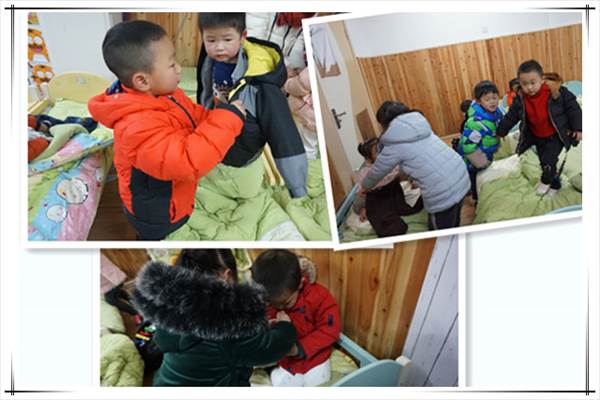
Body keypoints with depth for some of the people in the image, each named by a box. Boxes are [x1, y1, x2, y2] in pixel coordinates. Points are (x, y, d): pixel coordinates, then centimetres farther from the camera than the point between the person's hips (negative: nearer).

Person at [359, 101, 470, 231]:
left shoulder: (394, 145, -6)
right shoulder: (419, 125, 12)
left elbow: (377, 171, 9)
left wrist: (364, 187, 28)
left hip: (442, 194, -7)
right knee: (453, 228, 27)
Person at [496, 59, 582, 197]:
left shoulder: (557, 92, -22)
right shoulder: (520, 99, -12)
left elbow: (573, 108, -13)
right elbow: (510, 117, 2)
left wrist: (578, 128, -13)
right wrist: (500, 132, 6)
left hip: (556, 136, -4)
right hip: (537, 137, 4)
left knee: (548, 160, -14)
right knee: (544, 162, 12)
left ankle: (546, 181, 16)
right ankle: (555, 184, 34)